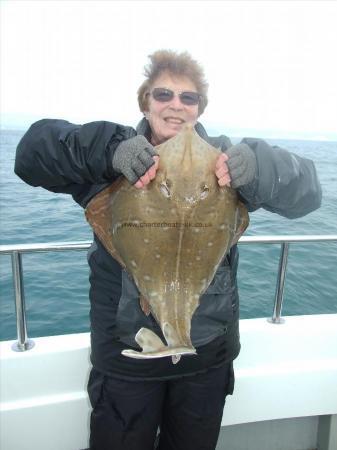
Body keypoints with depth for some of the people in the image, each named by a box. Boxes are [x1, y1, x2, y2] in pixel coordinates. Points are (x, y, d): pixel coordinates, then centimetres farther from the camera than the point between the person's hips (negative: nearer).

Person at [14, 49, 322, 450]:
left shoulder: (222, 159, -2)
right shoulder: (116, 162, -6)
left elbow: (306, 190, -8)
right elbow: (33, 151, -13)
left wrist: (257, 166, -31)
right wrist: (108, 150, -30)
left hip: (208, 349, 2)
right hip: (126, 348, -1)